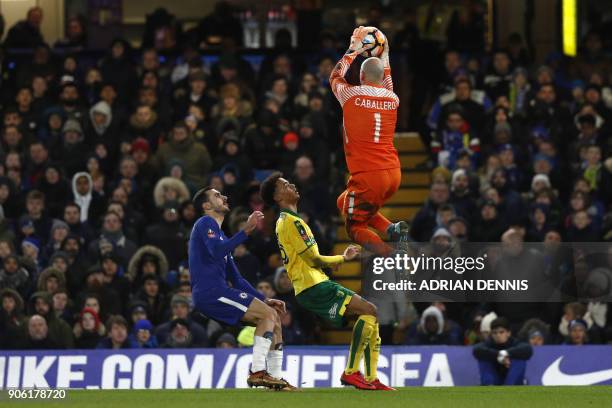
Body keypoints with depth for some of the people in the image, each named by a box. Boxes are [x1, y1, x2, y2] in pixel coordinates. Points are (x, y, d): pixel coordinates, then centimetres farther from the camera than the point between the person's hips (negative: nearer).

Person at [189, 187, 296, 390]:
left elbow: (236, 278, 28)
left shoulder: (219, 232, 29)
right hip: (209, 292, -9)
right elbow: (216, 251, -22)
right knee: (268, 315, -16)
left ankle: (275, 377, 4)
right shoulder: (205, 224, 0)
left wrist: (264, 300, 19)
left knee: (273, 316, 7)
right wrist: (246, 231, -26)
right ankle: (257, 371, -23)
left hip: (219, 293, 9)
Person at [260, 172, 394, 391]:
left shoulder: (284, 221, 23)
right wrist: (342, 259, 6)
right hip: (314, 287, -10)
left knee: (370, 314, 7)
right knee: (369, 310, -19)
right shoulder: (291, 221, -10)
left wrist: (343, 257, 20)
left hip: (310, 287, 10)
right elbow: (314, 260, -13)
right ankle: (351, 372, -19)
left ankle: (371, 379, 1)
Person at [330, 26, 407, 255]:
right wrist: (385, 56, 43)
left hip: (368, 176, -6)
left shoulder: (351, 95, -6)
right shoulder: (392, 99, 6)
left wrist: (353, 50, 27)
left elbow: (335, 77, 18)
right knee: (345, 203, 27)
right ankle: (391, 229, 5)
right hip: (393, 174, 6)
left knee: (355, 227, 8)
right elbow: (386, 85, 34)